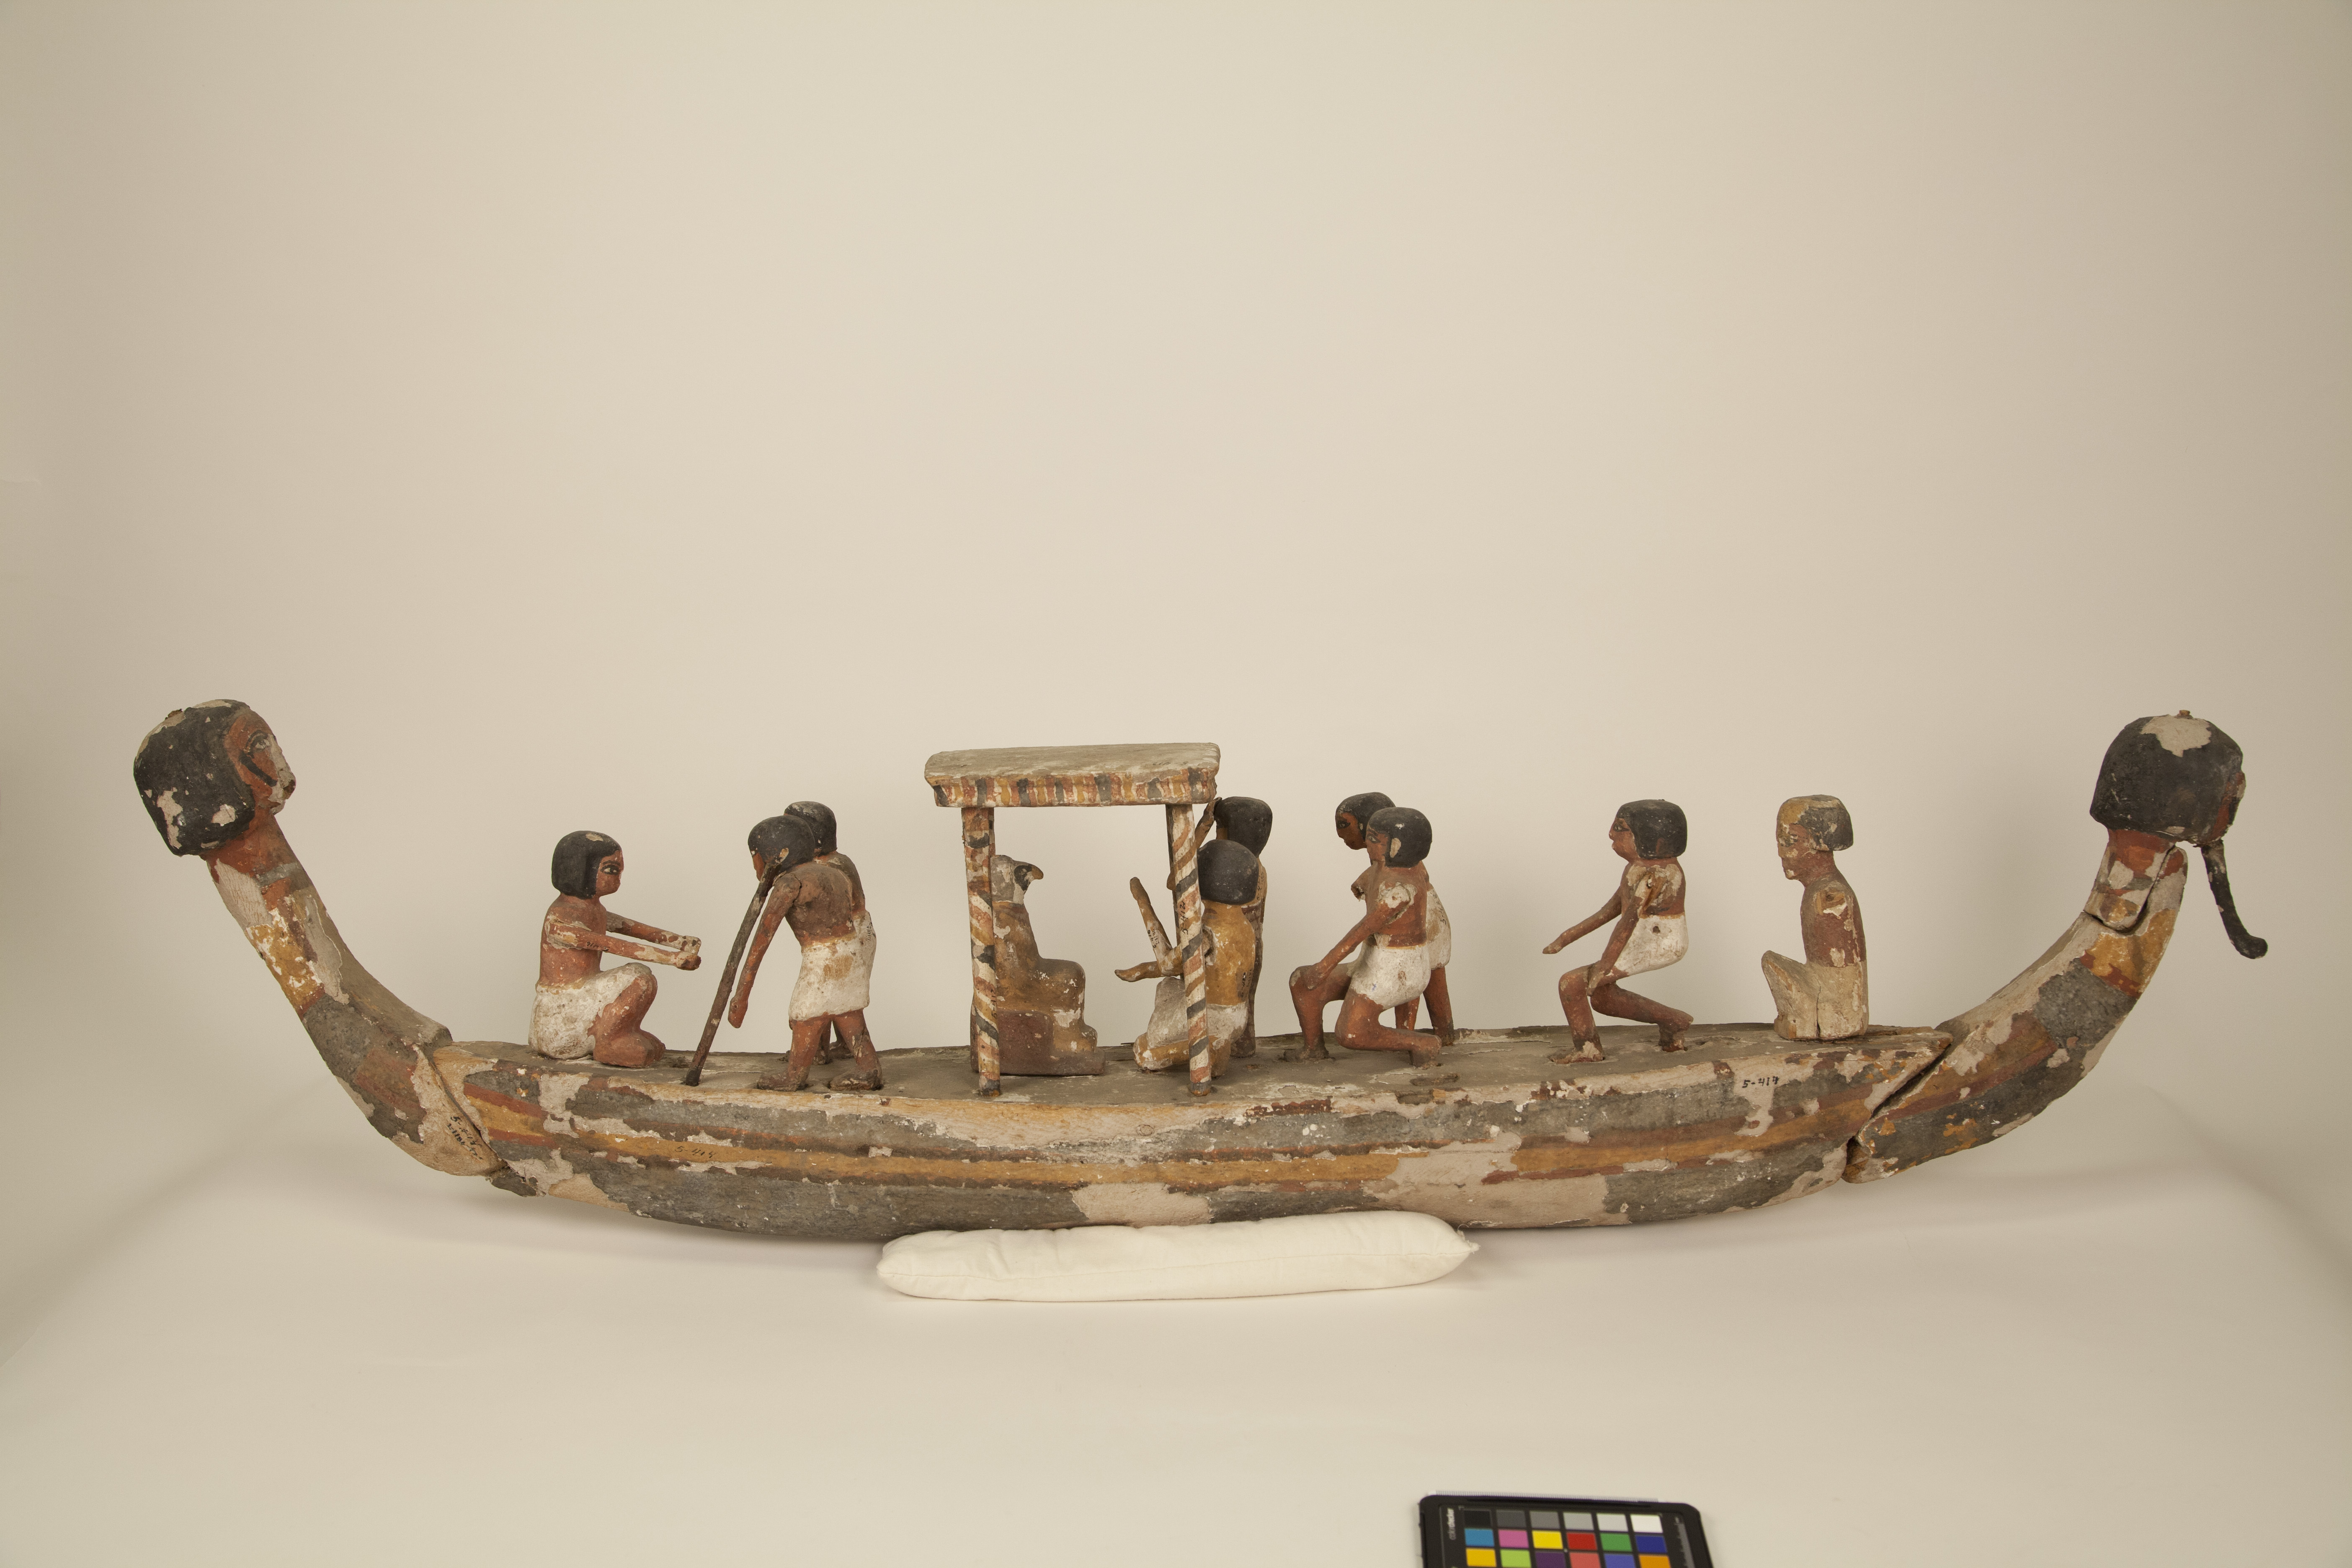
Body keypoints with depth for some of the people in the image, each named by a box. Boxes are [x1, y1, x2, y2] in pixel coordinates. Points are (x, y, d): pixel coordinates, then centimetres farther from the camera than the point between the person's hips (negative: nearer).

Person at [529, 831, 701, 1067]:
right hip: (558, 1024, -10)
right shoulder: (560, 919, -22)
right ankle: (608, 1042, -12)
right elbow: (616, 946, -31)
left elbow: (630, 928, 12)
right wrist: (673, 958, -37)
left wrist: (680, 941, -6)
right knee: (638, 978, -21)